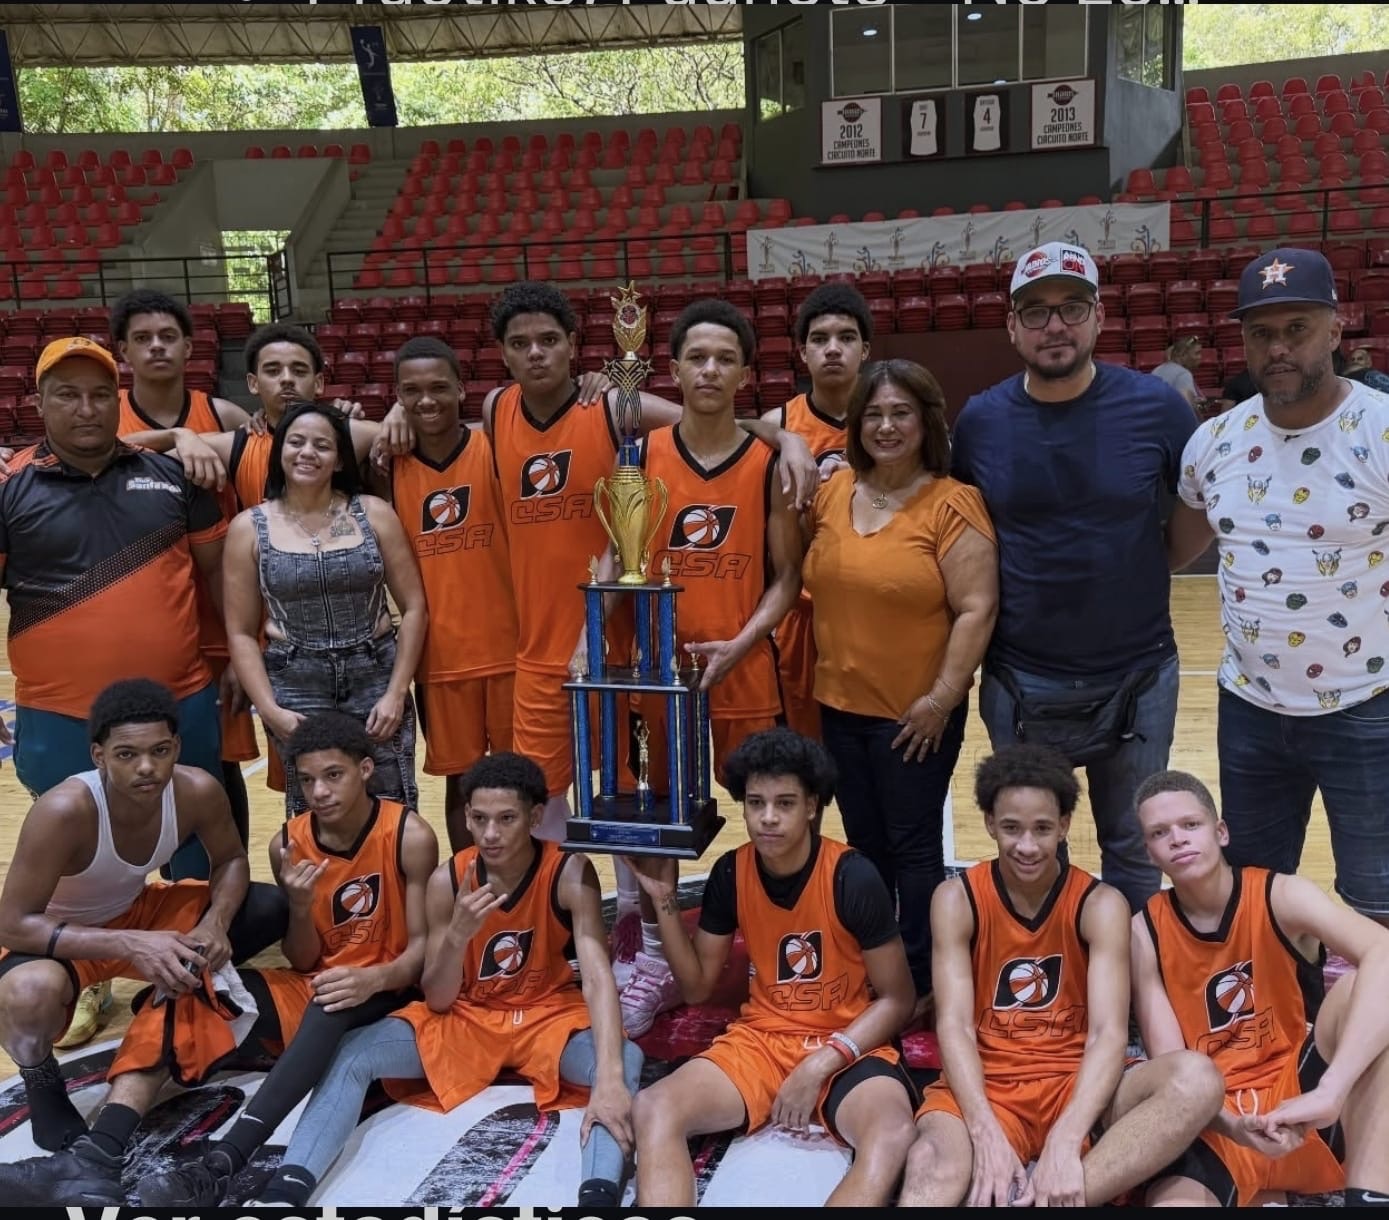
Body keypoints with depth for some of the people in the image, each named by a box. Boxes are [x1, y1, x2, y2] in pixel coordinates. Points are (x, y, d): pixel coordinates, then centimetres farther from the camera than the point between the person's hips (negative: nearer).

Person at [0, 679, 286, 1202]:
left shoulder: (198, 791, -22)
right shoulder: (64, 810, -35)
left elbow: (230, 861, -4)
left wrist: (216, 923, -26)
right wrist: (131, 946, -39)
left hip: (138, 914, 6)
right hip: (57, 938, -6)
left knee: (270, 909, -14)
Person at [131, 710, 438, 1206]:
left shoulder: (410, 836, -15)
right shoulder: (289, 843, -4)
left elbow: (422, 944, -13)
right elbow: (303, 964, 0)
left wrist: (374, 979, -34)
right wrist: (299, 907, -21)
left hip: (388, 988, -5)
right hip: (316, 982, 5)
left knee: (331, 1007, -38)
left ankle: (222, 1164, -49)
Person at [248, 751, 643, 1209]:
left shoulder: (571, 873, -20)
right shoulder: (448, 879, -14)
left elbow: (597, 977, -31)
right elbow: (437, 1001, -10)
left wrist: (610, 1078, -46)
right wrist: (457, 936, -31)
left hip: (548, 1014, -2)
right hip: (464, 1016, 2)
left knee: (625, 1061, -34)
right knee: (351, 1053, -18)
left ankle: (599, 1193, -51)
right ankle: (286, 1190, -28)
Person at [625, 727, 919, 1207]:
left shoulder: (853, 878, -16)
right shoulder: (731, 873, -3)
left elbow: (896, 1000, -8)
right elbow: (697, 987, 6)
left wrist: (820, 1065, -18)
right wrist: (664, 897, -6)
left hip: (848, 1046, -3)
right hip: (761, 1038, 4)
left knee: (893, 1134, -36)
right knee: (654, 1108, -24)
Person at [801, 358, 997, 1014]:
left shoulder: (952, 505, -12)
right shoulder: (831, 492, 4)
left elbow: (977, 609, -16)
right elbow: (805, 575, 20)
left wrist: (942, 698, -17)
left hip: (915, 712, -5)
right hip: (840, 704, 5)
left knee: (913, 848, 7)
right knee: (864, 844, 17)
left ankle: (919, 982, 22)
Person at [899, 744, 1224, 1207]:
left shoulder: (1100, 904, -3)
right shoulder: (956, 899, -3)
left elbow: (1109, 1032, -14)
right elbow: (954, 1024, -11)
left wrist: (1065, 1142, -30)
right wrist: (986, 1135, -27)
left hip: (1074, 1083, 3)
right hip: (985, 1086, -3)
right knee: (933, 1164, -40)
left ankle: (1049, 1194, -35)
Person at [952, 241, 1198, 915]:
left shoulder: (1158, 407, -9)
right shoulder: (980, 419, -4)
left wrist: (1142, 576, -3)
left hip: (1136, 677, -1)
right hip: (1019, 682, 1)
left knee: (1133, 855, 16)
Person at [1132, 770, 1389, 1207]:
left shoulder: (1281, 896, -7)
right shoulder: (1145, 932, -1)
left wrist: (1328, 1095, -41)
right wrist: (1232, 1125, -29)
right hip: (1217, 1127, -2)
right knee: (1172, 1200, -39)